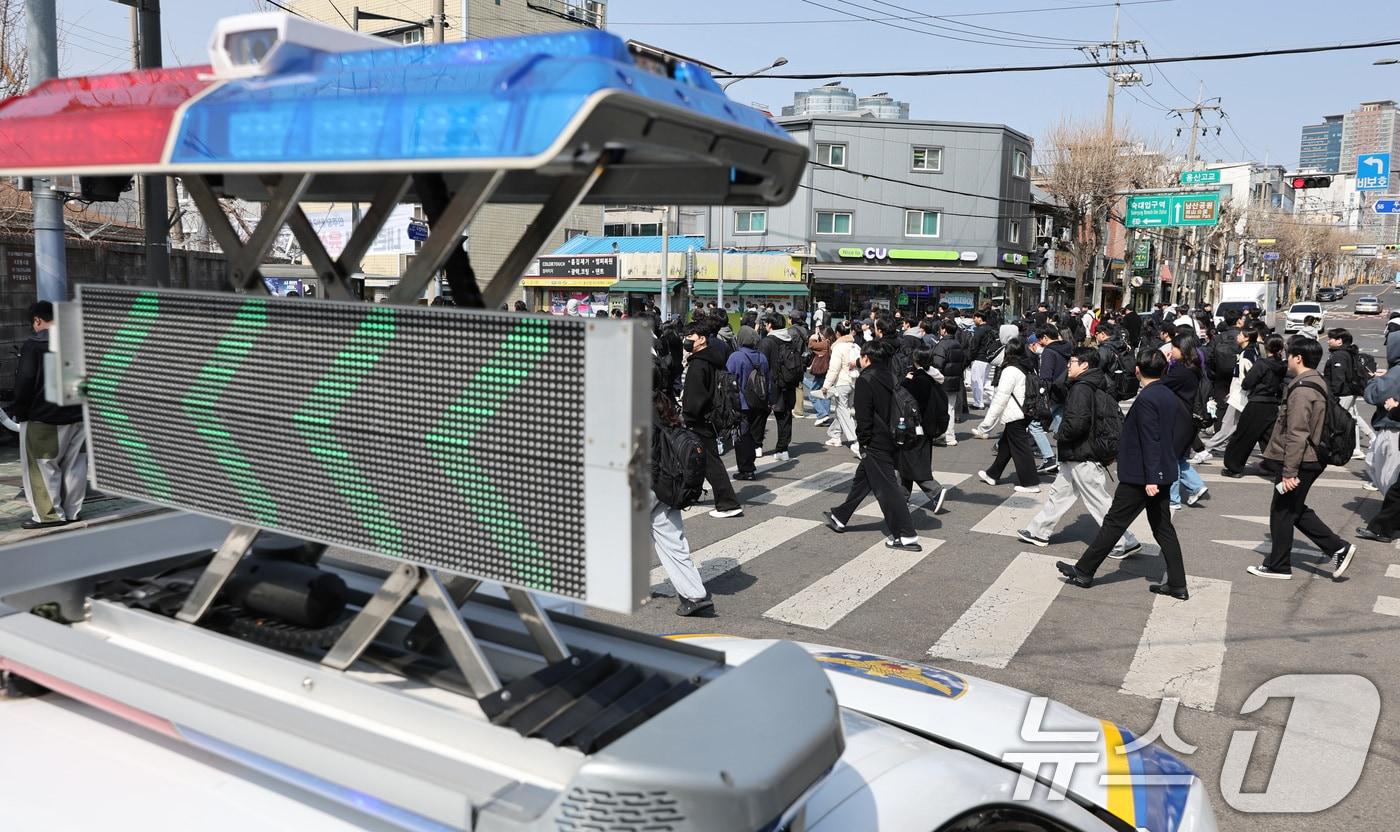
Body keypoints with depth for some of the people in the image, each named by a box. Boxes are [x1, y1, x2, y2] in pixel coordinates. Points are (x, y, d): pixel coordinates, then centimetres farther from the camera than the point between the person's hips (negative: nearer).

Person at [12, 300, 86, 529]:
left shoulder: (33, 345, -12)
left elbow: (24, 382, -12)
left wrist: (20, 413, -1)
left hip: (43, 418, -6)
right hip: (79, 416, 6)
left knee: (41, 466, 4)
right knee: (74, 465, 11)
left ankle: (49, 514, 6)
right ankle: (72, 511, 16)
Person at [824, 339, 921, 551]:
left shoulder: (865, 380, -15)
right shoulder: (891, 377, 8)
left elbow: (863, 416, -18)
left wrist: (863, 441, -7)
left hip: (874, 444, -9)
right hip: (889, 439, 9)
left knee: (886, 488, -6)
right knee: (862, 479, 20)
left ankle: (906, 536, -5)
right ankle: (839, 517, 34)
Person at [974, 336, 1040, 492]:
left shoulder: (1010, 371, -18)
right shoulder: (1027, 368, 8)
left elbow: (1000, 399, -18)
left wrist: (986, 423, -14)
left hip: (1014, 416, -9)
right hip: (1024, 413, 9)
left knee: (1020, 447, -2)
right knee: (1005, 444, 20)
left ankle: (1030, 483, 3)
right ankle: (992, 474, 33)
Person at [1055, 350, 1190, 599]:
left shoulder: (1145, 399, -18)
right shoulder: (1170, 397, 7)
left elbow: (1150, 441, -22)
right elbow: (1184, 426, 16)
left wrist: (1150, 479, -22)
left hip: (1141, 476, -8)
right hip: (1163, 473, 8)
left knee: (1114, 523, 0)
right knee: (1163, 528, 12)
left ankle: (1084, 571, 9)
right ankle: (1177, 585, 15)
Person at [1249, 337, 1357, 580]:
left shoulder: (1302, 390, -21)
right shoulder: (1317, 382, 10)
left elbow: (1297, 435, -24)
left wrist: (1289, 472, -22)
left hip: (1299, 463, -9)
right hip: (1311, 460, 9)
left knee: (1282, 512, 3)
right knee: (1295, 510, 19)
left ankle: (1278, 566, 15)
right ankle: (1338, 548, 18)